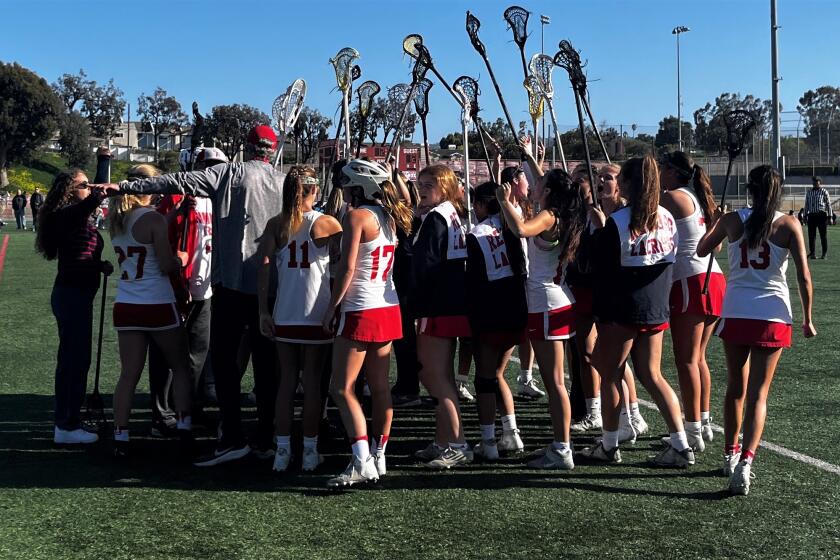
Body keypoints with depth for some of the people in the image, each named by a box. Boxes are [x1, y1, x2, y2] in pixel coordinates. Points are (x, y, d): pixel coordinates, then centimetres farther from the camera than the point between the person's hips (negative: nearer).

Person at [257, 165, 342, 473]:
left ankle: (282, 450, 11)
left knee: (286, 381, 10)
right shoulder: (328, 223, -3)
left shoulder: (275, 225, 1)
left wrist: (263, 311, -1)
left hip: (284, 316, 2)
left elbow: (263, 269, -5)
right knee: (312, 382, 5)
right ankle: (310, 452, 10)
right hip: (318, 316, -2)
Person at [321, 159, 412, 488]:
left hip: (360, 312, -8)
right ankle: (378, 457, 18)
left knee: (342, 389, -5)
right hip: (388, 309, 8)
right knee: (380, 388, 11)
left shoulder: (357, 216, -12)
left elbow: (347, 267, -15)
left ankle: (362, 463, -12)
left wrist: (332, 307, -8)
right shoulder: (389, 216, 11)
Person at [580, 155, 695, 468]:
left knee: (610, 374, 8)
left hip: (622, 310, -6)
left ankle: (609, 446, 16)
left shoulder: (618, 221, -15)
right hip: (656, 309, 6)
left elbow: (601, 265, -9)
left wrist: (600, 227, 2)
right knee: (651, 375, 13)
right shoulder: (666, 218, 4)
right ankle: (681, 445, 9)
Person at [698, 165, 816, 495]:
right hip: (773, 315, -1)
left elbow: (701, 250, 15)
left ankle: (731, 455, 28)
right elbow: (803, 277, -5)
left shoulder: (732, 221, 0)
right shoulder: (789, 225, -4)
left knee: (736, 388, 18)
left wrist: (715, 226, 33)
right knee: (758, 394, 1)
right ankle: (745, 461, -14)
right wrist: (807, 319, 4)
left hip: (736, 313, 2)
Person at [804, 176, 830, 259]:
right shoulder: (808, 192, 12)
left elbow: (828, 204, 1)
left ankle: (824, 253, 7)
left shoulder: (824, 192, 0)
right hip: (811, 215, 4)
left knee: (823, 235, 1)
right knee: (811, 235, 2)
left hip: (821, 215, -4)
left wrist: (829, 216, -4)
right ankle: (812, 253, 9)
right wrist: (805, 215, 13)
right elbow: (806, 204, 18)